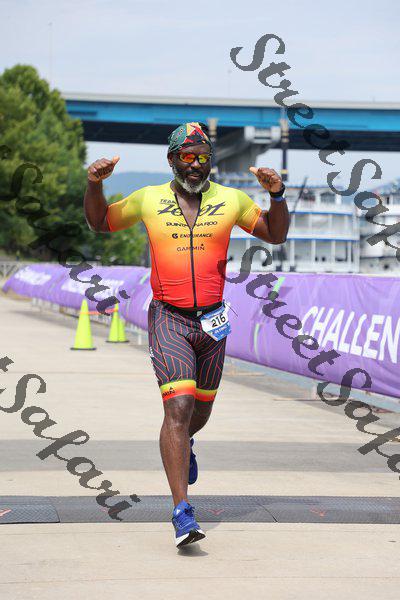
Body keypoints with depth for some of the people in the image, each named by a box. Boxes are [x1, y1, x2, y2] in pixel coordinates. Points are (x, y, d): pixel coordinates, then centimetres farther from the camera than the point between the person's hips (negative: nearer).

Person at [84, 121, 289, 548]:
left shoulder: (231, 201, 3)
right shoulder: (148, 200, 1)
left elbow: (276, 235, 12)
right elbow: (100, 222, 14)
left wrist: (276, 195, -6)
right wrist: (94, 184, -5)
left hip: (212, 320, 3)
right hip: (168, 319, -3)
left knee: (200, 407, 18)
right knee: (178, 407, -17)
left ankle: (183, 443, 56)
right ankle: (182, 512, -18)